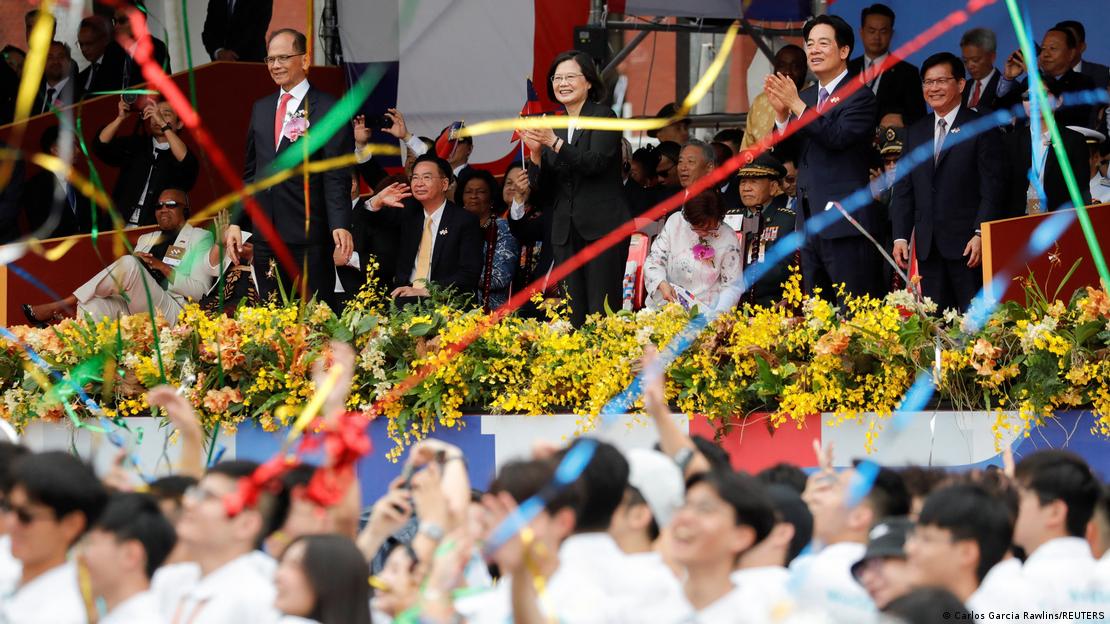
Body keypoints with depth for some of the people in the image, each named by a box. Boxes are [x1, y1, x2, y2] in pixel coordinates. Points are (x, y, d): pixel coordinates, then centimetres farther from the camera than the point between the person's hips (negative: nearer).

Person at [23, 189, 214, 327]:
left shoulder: (200, 238, 11)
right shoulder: (146, 239, 30)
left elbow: (200, 291, -1)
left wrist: (162, 267, -9)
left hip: (171, 313, -5)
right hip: (132, 310, 5)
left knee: (129, 264, -30)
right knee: (93, 306, -31)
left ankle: (59, 306, -28)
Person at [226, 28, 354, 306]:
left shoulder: (328, 110, -4)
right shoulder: (261, 109, 16)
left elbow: (337, 177, -9)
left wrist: (340, 226, -20)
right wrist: (237, 222, 12)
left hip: (308, 234, -6)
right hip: (266, 236, 6)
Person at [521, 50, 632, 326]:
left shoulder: (603, 117, -1)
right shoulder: (553, 125, 15)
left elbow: (595, 162, -17)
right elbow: (542, 187, 12)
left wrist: (554, 143, -25)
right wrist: (536, 152, -6)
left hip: (603, 227, -5)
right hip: (566, 230, 5)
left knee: (602, 312, -11)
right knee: (573, 314, 0)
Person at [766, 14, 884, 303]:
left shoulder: (859, 97, -7)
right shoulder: (806, 97, 16)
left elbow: (838, 137, -21)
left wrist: (796, 105, -19)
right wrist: (782, 113, -5)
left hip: (845, 224, -8)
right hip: (810, 222, 8)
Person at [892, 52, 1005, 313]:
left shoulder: (981, 128, 0)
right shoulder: (915, 133, 17)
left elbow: (992, 188, -6)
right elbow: (903, 191, 16)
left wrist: (981, 234, -14)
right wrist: (901, 236, 5)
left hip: (967, 243, -5)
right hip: (928, 247, 5)